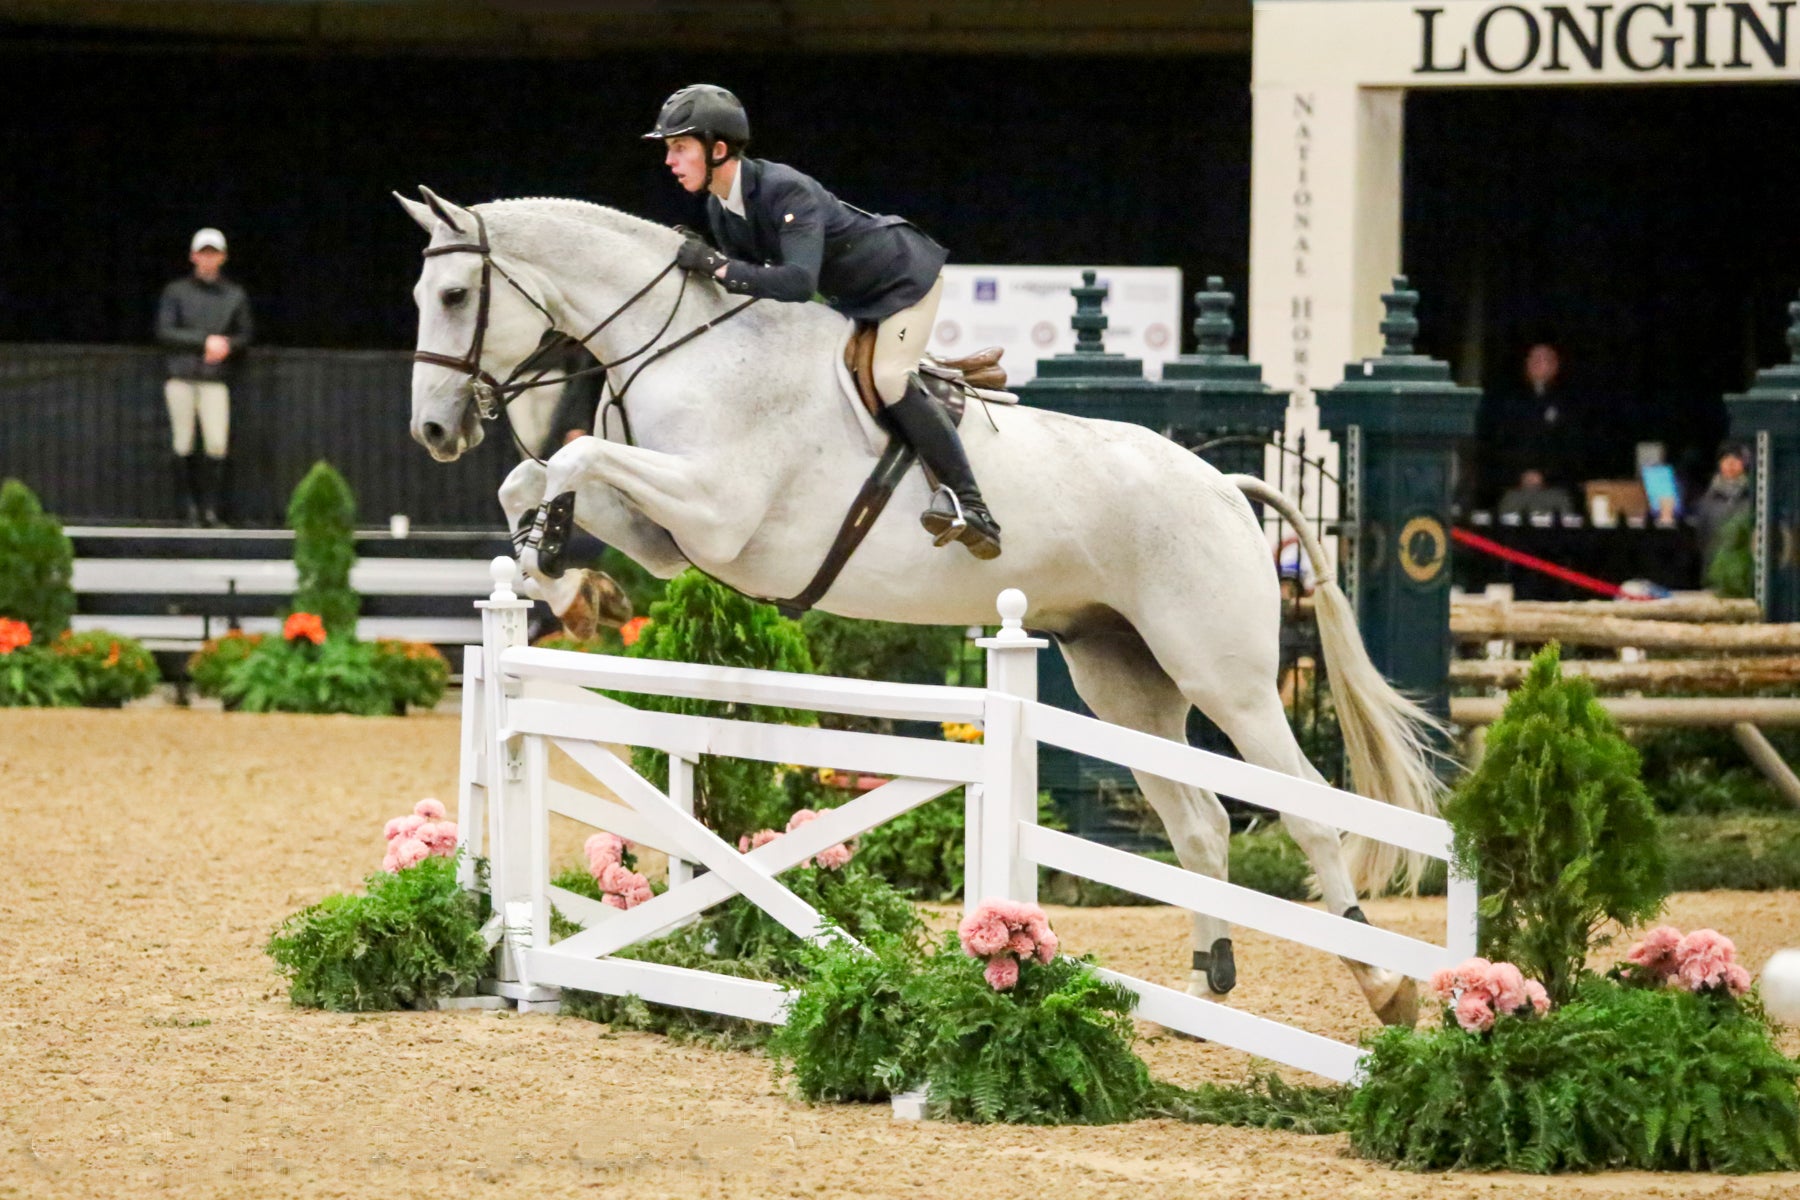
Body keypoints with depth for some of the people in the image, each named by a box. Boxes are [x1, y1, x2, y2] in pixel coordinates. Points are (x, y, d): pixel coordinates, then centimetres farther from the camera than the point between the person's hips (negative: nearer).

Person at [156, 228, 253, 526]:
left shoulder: (235, 296, 13)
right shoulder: (176, 292, 7)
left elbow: (245, 335, 14)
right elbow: (164, 332, -3)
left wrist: (227, 346, -9)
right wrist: (206, 341, -11)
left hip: (215, 380, 1)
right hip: (181, 377, -1)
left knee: (217, 444, -12)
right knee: (183, 444, -3)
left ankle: (211, 508, -9)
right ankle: (189, 507, 3)